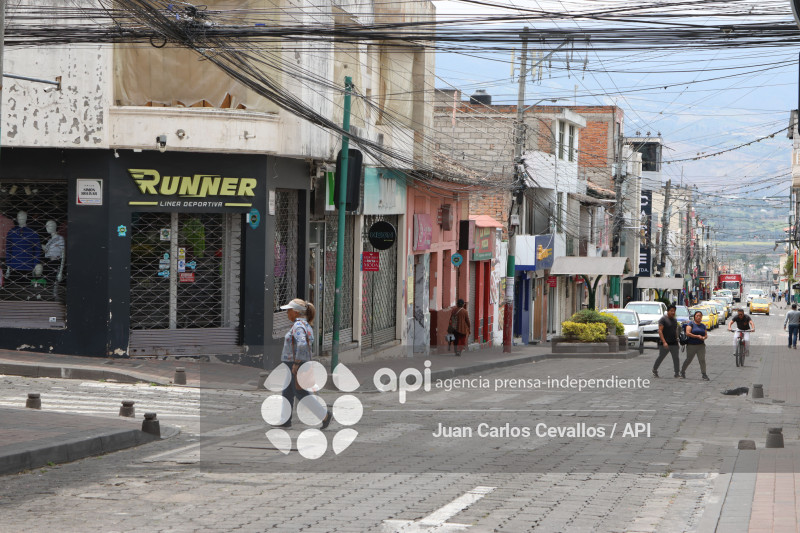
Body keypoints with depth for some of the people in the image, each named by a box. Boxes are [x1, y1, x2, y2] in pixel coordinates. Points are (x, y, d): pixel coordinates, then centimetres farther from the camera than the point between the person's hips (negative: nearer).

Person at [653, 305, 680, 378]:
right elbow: (660, 331, -15)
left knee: (676, 358, -4)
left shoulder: (675, 320, 14)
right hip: (665, 343, -5)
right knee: (661, 357, 5)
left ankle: (677, 373, -1)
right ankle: (654, 370, 23)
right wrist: (664, 342, -23)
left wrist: (676, 341, 18)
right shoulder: (663, 319, -8)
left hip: (674, 343, 5)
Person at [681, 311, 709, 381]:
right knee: (689, 360, 7)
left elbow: (706, 335, 13)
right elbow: (687, 333, -15)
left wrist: (704, 337, -11)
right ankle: (682, 372, 28)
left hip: (701, 346, 3)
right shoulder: (691, 324, -4)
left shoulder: (703, 326, 11)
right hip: (691, 345, -3)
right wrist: (697, 336, -20)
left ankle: (704, 374, -9)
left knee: (702, 359, -10)